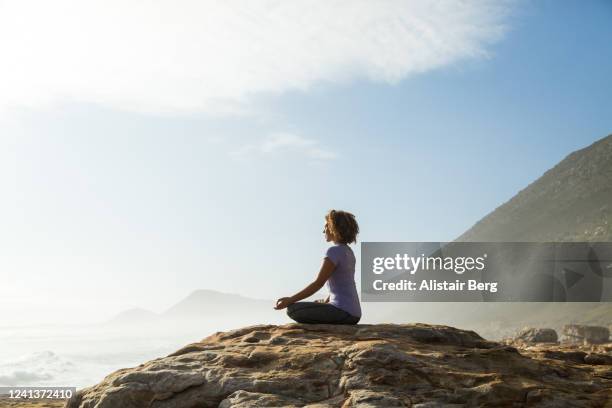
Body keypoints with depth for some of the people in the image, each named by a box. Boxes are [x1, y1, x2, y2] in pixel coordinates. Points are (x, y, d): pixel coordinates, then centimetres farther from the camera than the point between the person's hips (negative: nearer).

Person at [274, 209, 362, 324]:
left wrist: (290, 300, -12)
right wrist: (326, 302, 30)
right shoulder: (348, 252, 15)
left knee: (293, 309, -9)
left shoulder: (334, 251, -13)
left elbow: (318, 284, -16)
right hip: (353, 313, 10)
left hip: (343, 311, -10)